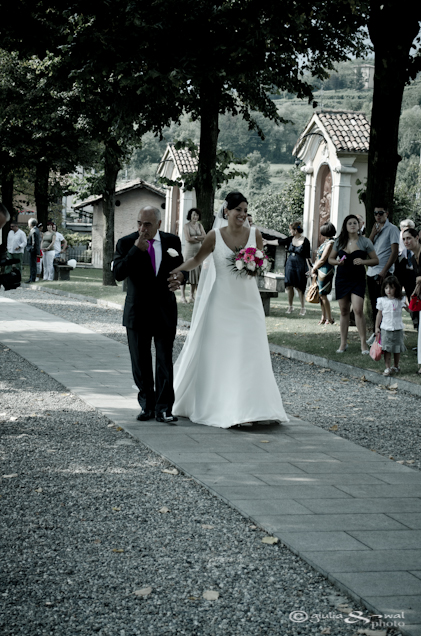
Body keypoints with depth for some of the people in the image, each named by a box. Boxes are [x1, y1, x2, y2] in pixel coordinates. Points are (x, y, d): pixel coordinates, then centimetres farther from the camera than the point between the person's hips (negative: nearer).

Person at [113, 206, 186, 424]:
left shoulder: (172, 241, 1)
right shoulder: (126, 243, -5)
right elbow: (118, 273, -16)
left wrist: (179, 277, -11)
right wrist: (137, 249, -23)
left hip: (165, 311, 0)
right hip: (138, 311, 0)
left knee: (165, 361, -3)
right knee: (140, 362, 8)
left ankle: (163, 408, 0)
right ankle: (147, 404, 21)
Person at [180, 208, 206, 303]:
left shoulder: (200, 225, 13)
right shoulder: (187, 225, -2)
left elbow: (205, 237, 4)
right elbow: (188, 238, -12)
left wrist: (194, 237, -7)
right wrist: (199, 238, -5)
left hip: (198, 252, 5)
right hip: (189, 251, -5)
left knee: (196, 273, 3)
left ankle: (192, 296, 10)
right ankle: (183, 296, -1)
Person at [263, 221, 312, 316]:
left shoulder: (305, 241, -9)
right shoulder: (290, 239, 5)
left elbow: (307, 256, -9)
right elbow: (279, 242, 10)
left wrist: (309, 268, -11)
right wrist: (267, 242, 12)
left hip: (300, 266, -5)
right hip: (290, 265, 5)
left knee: (299, 287, -3)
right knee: (289, 286, 4)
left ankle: (303, 308, 8)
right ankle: (290, 306, 15)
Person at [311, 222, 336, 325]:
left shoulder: (330, 243, -15)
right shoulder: (326, 242, 13)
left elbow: (323, 260, -15)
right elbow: (319, 257, 17)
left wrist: (314, 269, -4)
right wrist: (315, 269, 8)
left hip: (326, 270, -9)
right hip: (320, 270, 9)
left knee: (323, 294, -7)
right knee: (320, 295, 10)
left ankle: (329, 319, -1)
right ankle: (324, 317, 17)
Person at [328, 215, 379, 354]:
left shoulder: (365, 242, -1)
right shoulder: (339, 241, 7)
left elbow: (375, 260, 2)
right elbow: (330, 258, 16)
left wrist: (363, 261, -15)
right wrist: (338, 261, -7)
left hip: (358, 280, -3)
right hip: (342, 279, 3)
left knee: (358, 310, -15)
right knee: (344, 311, 8)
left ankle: (363, 343, -8)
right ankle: (343, 343, 15)